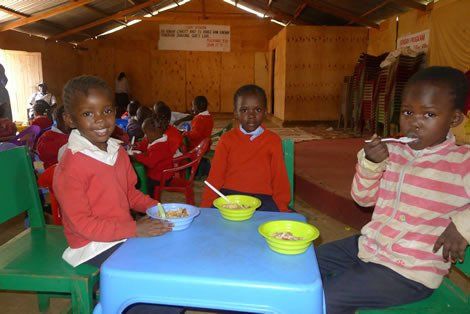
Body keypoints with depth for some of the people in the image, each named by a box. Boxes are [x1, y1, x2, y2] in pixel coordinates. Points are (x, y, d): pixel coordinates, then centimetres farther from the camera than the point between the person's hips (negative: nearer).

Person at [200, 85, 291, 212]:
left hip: (262, 198, 1)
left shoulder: (273, 140, 7)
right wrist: (206, 206, -7)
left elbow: (279, 177, 6)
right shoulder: (227, 139, 7)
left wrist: (282, 208, -6)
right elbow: (215, 176, 5)